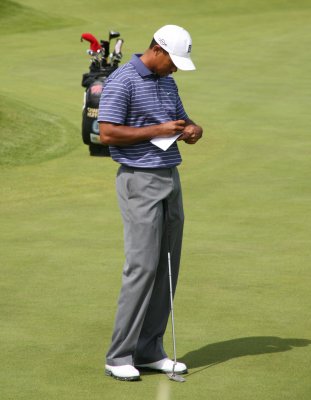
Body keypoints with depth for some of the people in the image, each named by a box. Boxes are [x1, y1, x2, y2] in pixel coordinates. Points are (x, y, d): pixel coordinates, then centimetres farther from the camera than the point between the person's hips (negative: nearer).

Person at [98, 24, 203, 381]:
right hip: (140, 182, -8)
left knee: (167, 269, 6)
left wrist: (193, 129, -3)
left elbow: (181, 121, 21)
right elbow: (107, 134, -18)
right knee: (143, 266, -13)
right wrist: (157, 130, -18)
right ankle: (119, 356, -8)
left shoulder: (168, 84, 13)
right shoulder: (121, 81, -12)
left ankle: (149, 351, 10)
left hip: (170, 179, 8)